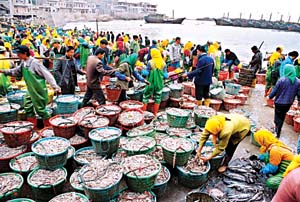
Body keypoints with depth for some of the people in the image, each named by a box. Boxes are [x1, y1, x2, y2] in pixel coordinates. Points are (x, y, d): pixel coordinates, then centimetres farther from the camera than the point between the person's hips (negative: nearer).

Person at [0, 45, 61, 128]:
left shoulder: (35, 62, -18)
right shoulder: (23, 63, 6)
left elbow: (47, 74, -21)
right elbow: (16, 71, 24)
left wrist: (55, 86, -25)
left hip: (38, 89, -8)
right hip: (30, 90, 8)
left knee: (40, 108, 0)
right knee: (28, 107, 10)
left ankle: (48, 125, 18)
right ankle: (32, 126, 23)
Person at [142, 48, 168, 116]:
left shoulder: (150, 62, -12)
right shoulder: (163, 63, -2)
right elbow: (166, 75, 0)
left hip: (151, 82, -3)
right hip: (160, 83, 3)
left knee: (146, 96, 11)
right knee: (157, 98, 13)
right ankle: (155, 113, 20)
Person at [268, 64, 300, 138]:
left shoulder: (281, 80, -18)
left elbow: (275, 90, -11)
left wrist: (270, 96, 6)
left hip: (279, 102, -4)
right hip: (289, 103, 4)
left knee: (278, 116, 10)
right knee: (282, 116, 22)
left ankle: (277, 132, 12)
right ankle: (277, 128, 37)